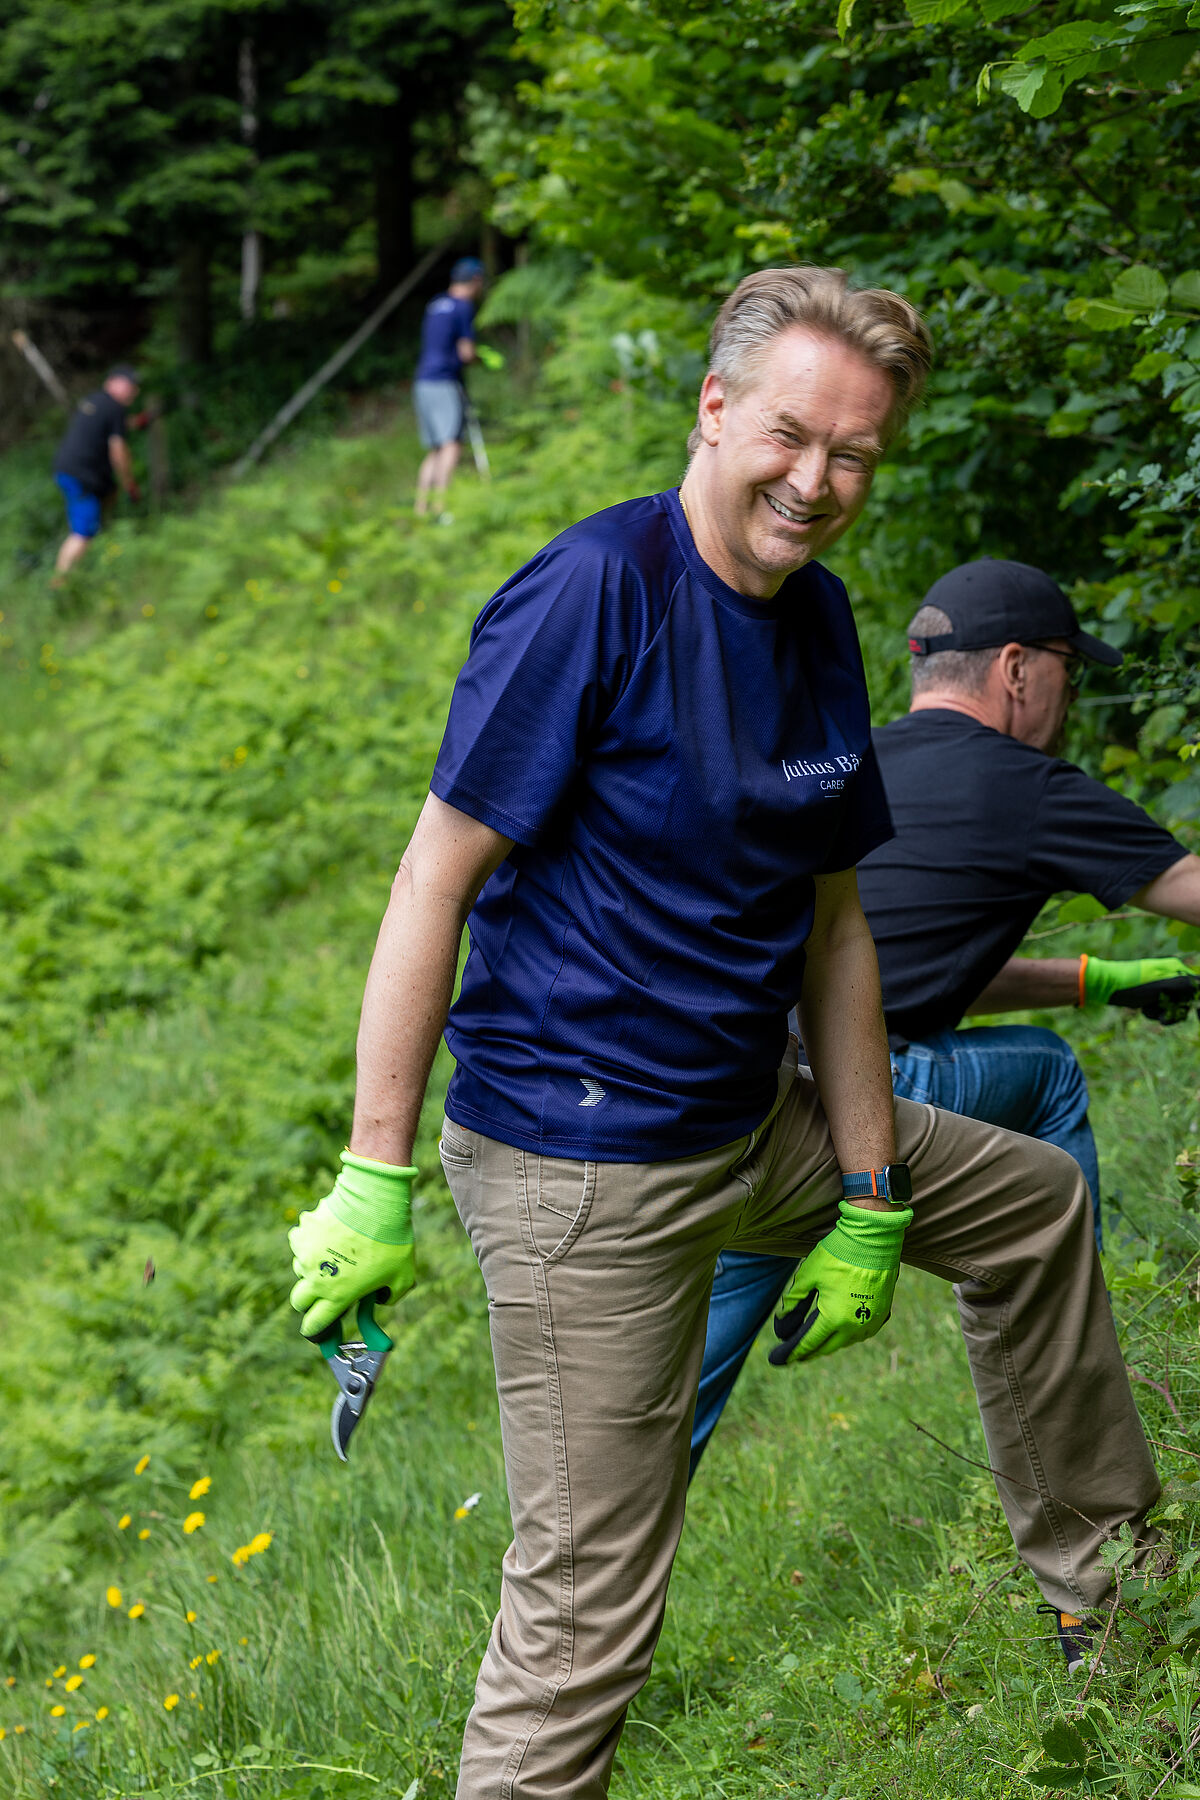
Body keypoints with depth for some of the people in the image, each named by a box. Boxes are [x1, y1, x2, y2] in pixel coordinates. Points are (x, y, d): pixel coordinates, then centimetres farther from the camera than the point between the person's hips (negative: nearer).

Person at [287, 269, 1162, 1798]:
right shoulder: (596, 590, -19)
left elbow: (833, 923, 10)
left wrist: (867, 1205, 10)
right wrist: (373, 1180, -20)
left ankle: (1108, 1587, 43)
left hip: (755, 1125, 9)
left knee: (1032, 1204, 25)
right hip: (584, 1168, -9)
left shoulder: (816, 615, 6)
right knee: (590, 1604, -8)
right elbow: (436, 881, -18)